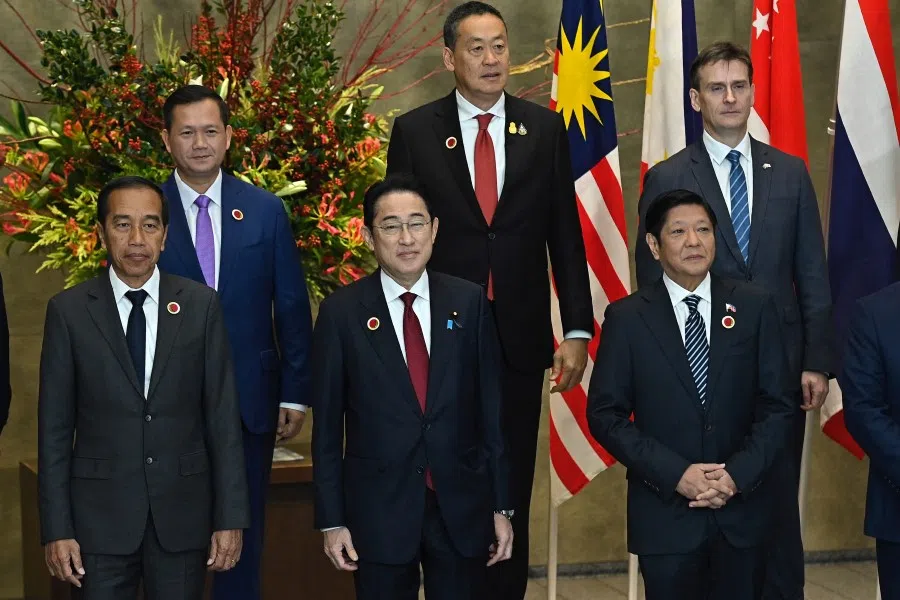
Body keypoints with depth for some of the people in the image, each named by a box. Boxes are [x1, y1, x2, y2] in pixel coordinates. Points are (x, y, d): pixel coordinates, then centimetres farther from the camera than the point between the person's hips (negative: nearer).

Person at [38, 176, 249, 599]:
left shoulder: (201, 305, 1)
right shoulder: (68, 311, -1)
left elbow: (223, 417, 1)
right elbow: (55, 427, -1)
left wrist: (231, 517, -3)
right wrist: (56, 530, -5)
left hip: (183, 513, 1)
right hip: (100, 515, -1)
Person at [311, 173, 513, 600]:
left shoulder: (469, 303, 1)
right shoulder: (341, 312, -3)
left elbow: (491, 409, 4)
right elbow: (327, 425, 0)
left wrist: (501, 505, 3)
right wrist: (331, 520, -2)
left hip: (462, 506, 1)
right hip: (378, 509, -1)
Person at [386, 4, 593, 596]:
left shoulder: (545, 128, 4)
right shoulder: (415, 131, 0)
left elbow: (565, 235, 4)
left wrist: (578, 329, -1)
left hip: (520, 339, 1)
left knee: (513, 489, 8)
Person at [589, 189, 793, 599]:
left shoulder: (754, 307, 1)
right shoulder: (627, 318, -2)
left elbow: (777, 406, 2)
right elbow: (605, 415, -4)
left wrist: (739, 474, -12)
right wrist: (676, 474, -14)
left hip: (742, 511, 2)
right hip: (664, 514, -1)